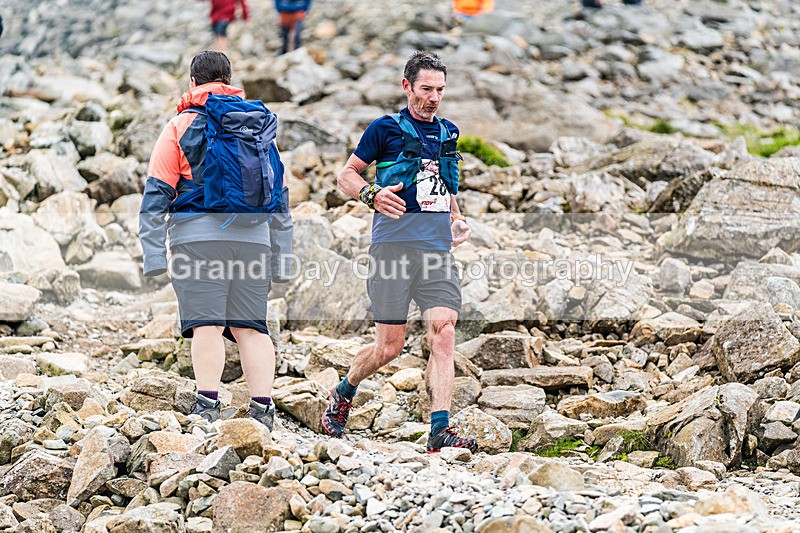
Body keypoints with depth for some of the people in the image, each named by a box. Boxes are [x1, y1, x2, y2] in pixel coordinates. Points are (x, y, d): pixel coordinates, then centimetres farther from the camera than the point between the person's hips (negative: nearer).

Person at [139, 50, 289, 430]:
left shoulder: (180, 127, 4)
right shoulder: (260, 124, 17)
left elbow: (157, 193, -1)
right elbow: (279, 192, 21)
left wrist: (154, 254, -3)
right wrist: (278, 252, 25)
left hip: (199, 235, -3)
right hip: (254, 238, 3)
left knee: (206, 325, -7)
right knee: (250, 327, 5)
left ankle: (207, 404, -17)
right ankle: (262, 408, -4)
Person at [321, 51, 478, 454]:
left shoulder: (448, 133, 17)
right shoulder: (386, 129, 1)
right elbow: (346, 175, 5)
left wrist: (456, 218, 13)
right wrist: (371, 194, -15)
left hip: (438, 247, 4)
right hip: (394, 244, -4)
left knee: (443, 332, -13)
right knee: (389, 347, -1)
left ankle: (440, 429, -16)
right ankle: (343, 393, 28)